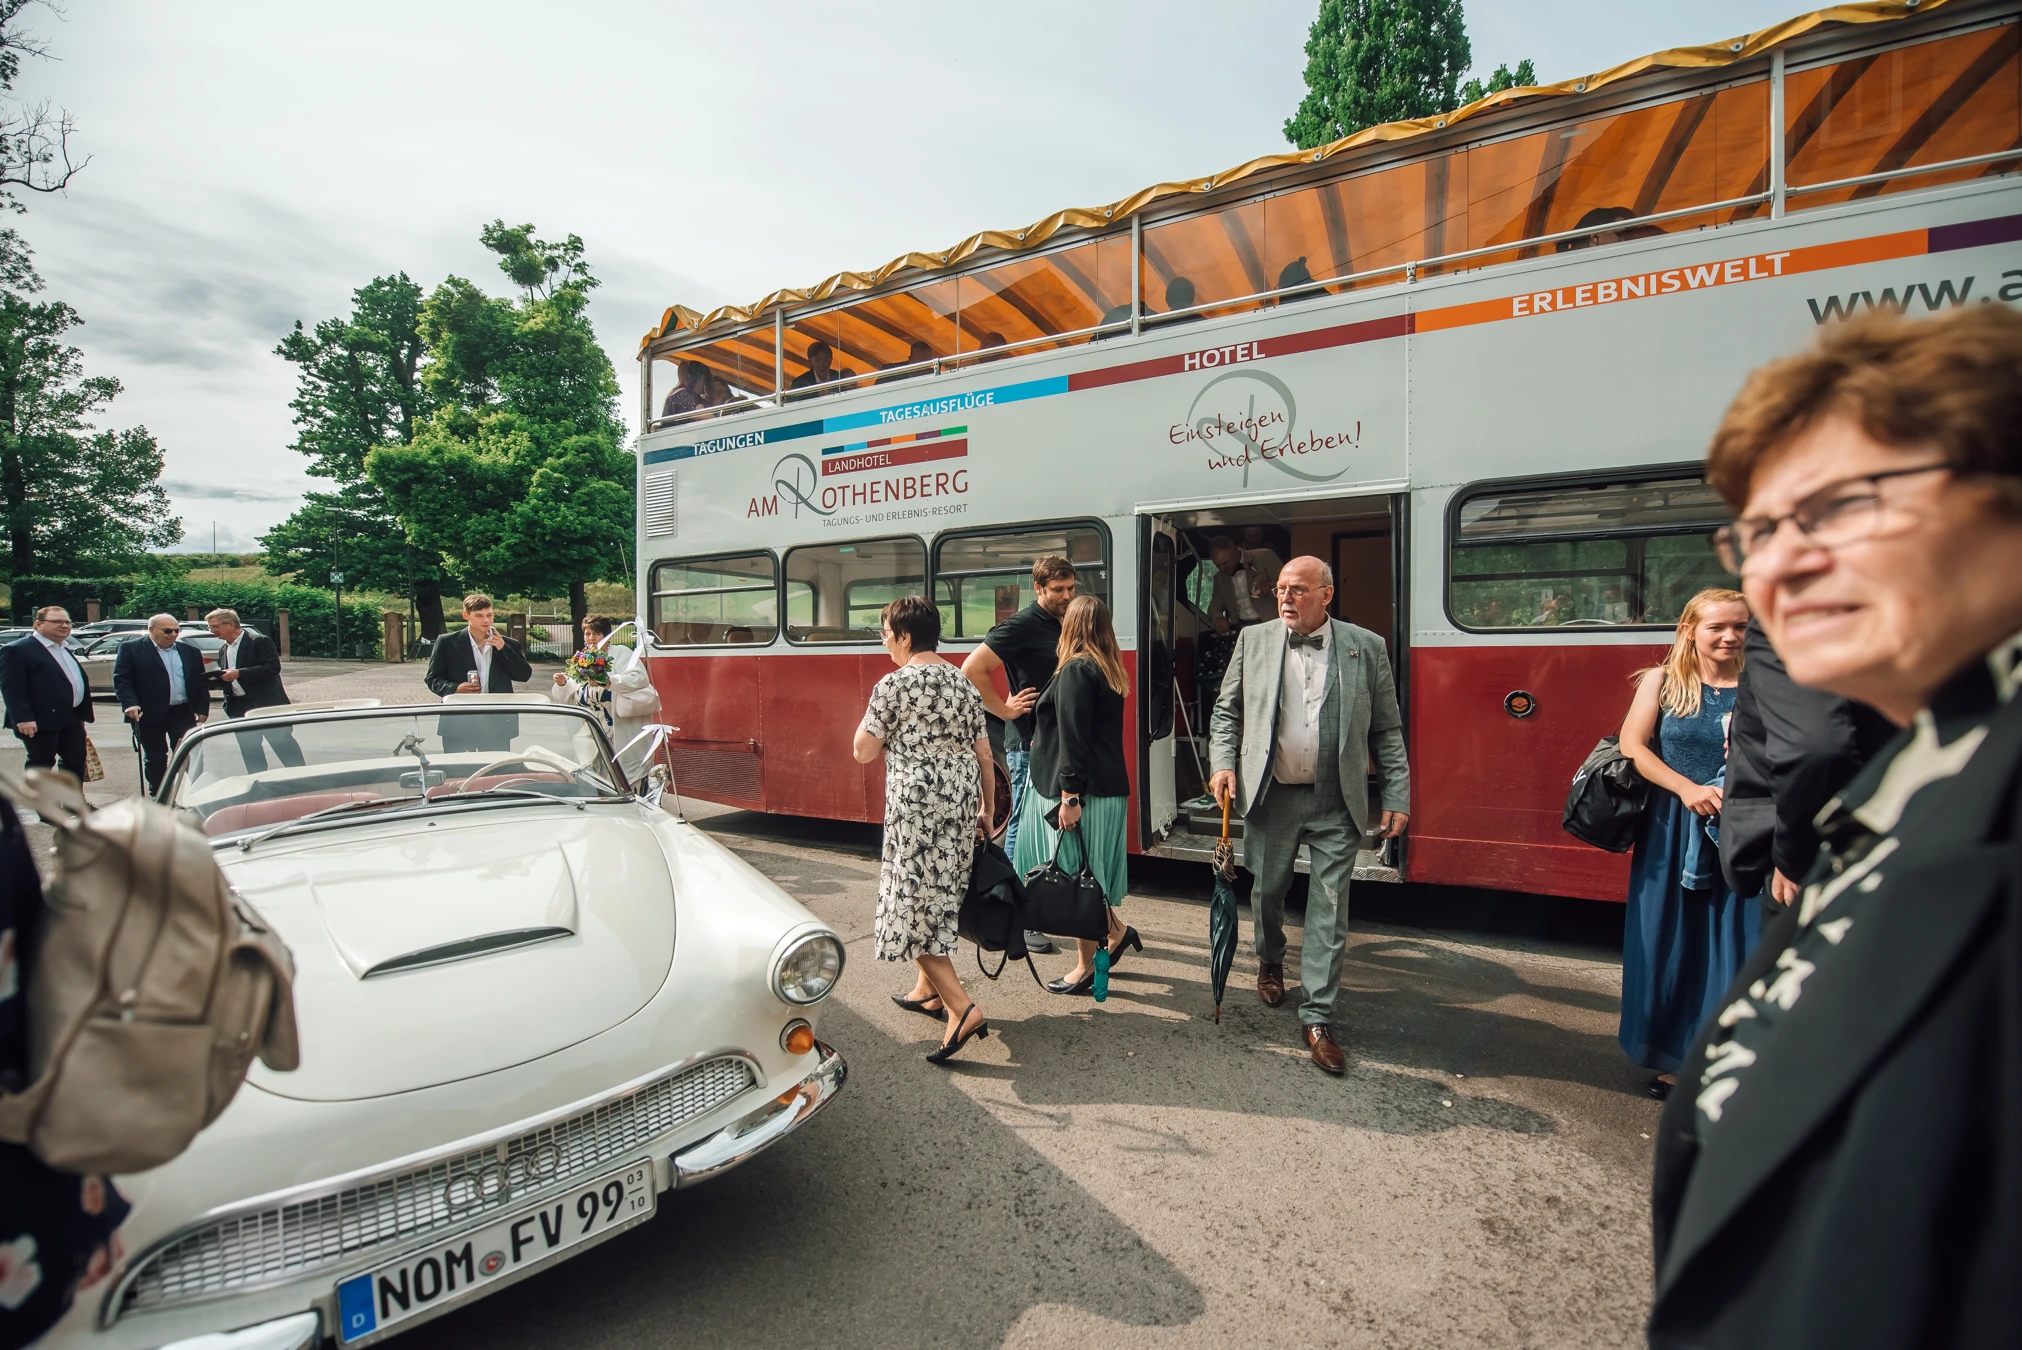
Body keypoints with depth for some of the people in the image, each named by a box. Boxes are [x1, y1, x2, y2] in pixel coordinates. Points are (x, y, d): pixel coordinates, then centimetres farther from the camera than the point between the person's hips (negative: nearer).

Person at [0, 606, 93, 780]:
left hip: (72, 719, 8)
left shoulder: (64, 650, 18)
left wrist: (83, 713, 19)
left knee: (76, 761, 11)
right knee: (41, 765, 1)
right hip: (41, 721, -8)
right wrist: (23, 719, -24)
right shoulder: (17, 650, -10)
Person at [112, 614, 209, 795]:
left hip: (184, 713, 2)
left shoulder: (191, 652, 12)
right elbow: (121, 679, -4)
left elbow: (201, 683, 12)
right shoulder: (131, 649, 2)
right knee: (155, 759, 7)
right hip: (149, 714, -2)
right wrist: (130, 704, -18)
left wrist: (202, 710, 3)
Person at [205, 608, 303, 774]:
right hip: (239, 709, 7)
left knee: (283, 745, -3)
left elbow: (273, 667, -20)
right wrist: (217, 678, -1)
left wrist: (239, 673, -24)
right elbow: (225, 679, 21)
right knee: (249, 752, 11)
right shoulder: (223, 650, 14)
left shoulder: (260, 641, -9)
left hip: (267, 704, -7)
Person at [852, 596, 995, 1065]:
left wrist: (878, 722, 9)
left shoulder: (893, 685, -10)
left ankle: (962, 1007, -8)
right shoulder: (963, 683, 9)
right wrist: (987, 809, 18)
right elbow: (983, 754, 10)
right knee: (940, 900, 20)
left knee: (913, 907, 0)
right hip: (962, 800, 7)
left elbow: (863, 752, -6)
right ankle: (929, 991, 33)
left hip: (917, 802, -7)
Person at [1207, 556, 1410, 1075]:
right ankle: (1269, 961, 46)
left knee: (1329, 911, 2)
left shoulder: (1366, 647, 0)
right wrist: (1223, 765, -7)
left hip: (1336, 804, -1)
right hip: (1269, 797, 1)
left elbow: (1387, 731, 4)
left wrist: (1397, 797, 0)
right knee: (1267, 891, 16)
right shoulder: (1254, 640, 2)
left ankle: (1317, 1018, 15)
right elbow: (1227, 711, 7)